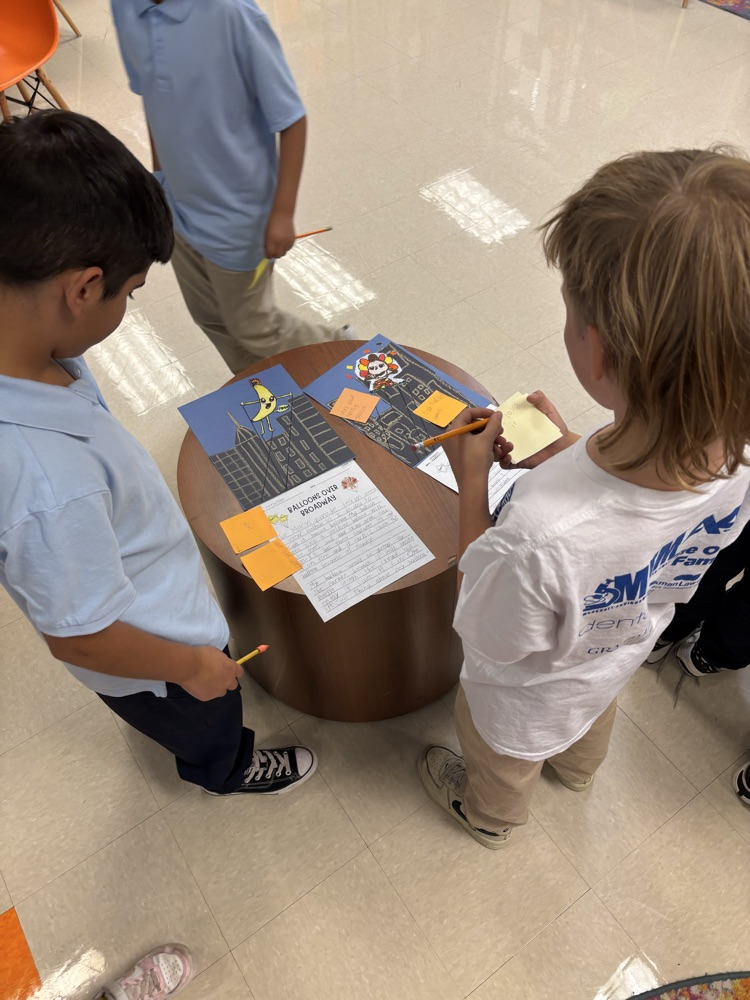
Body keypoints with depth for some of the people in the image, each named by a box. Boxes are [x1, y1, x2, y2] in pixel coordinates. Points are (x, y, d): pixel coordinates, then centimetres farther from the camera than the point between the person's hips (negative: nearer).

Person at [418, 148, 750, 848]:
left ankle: (489, 817, 70)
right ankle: (576, 771, 78)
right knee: (589, 725, 43)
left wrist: (471, 485, -29)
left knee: (502, 769, 35)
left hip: (528, 706, -5)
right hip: (622, 657, 5)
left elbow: (491, 639, -30)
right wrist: (567, 453, -13)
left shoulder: (542, 535, -53)